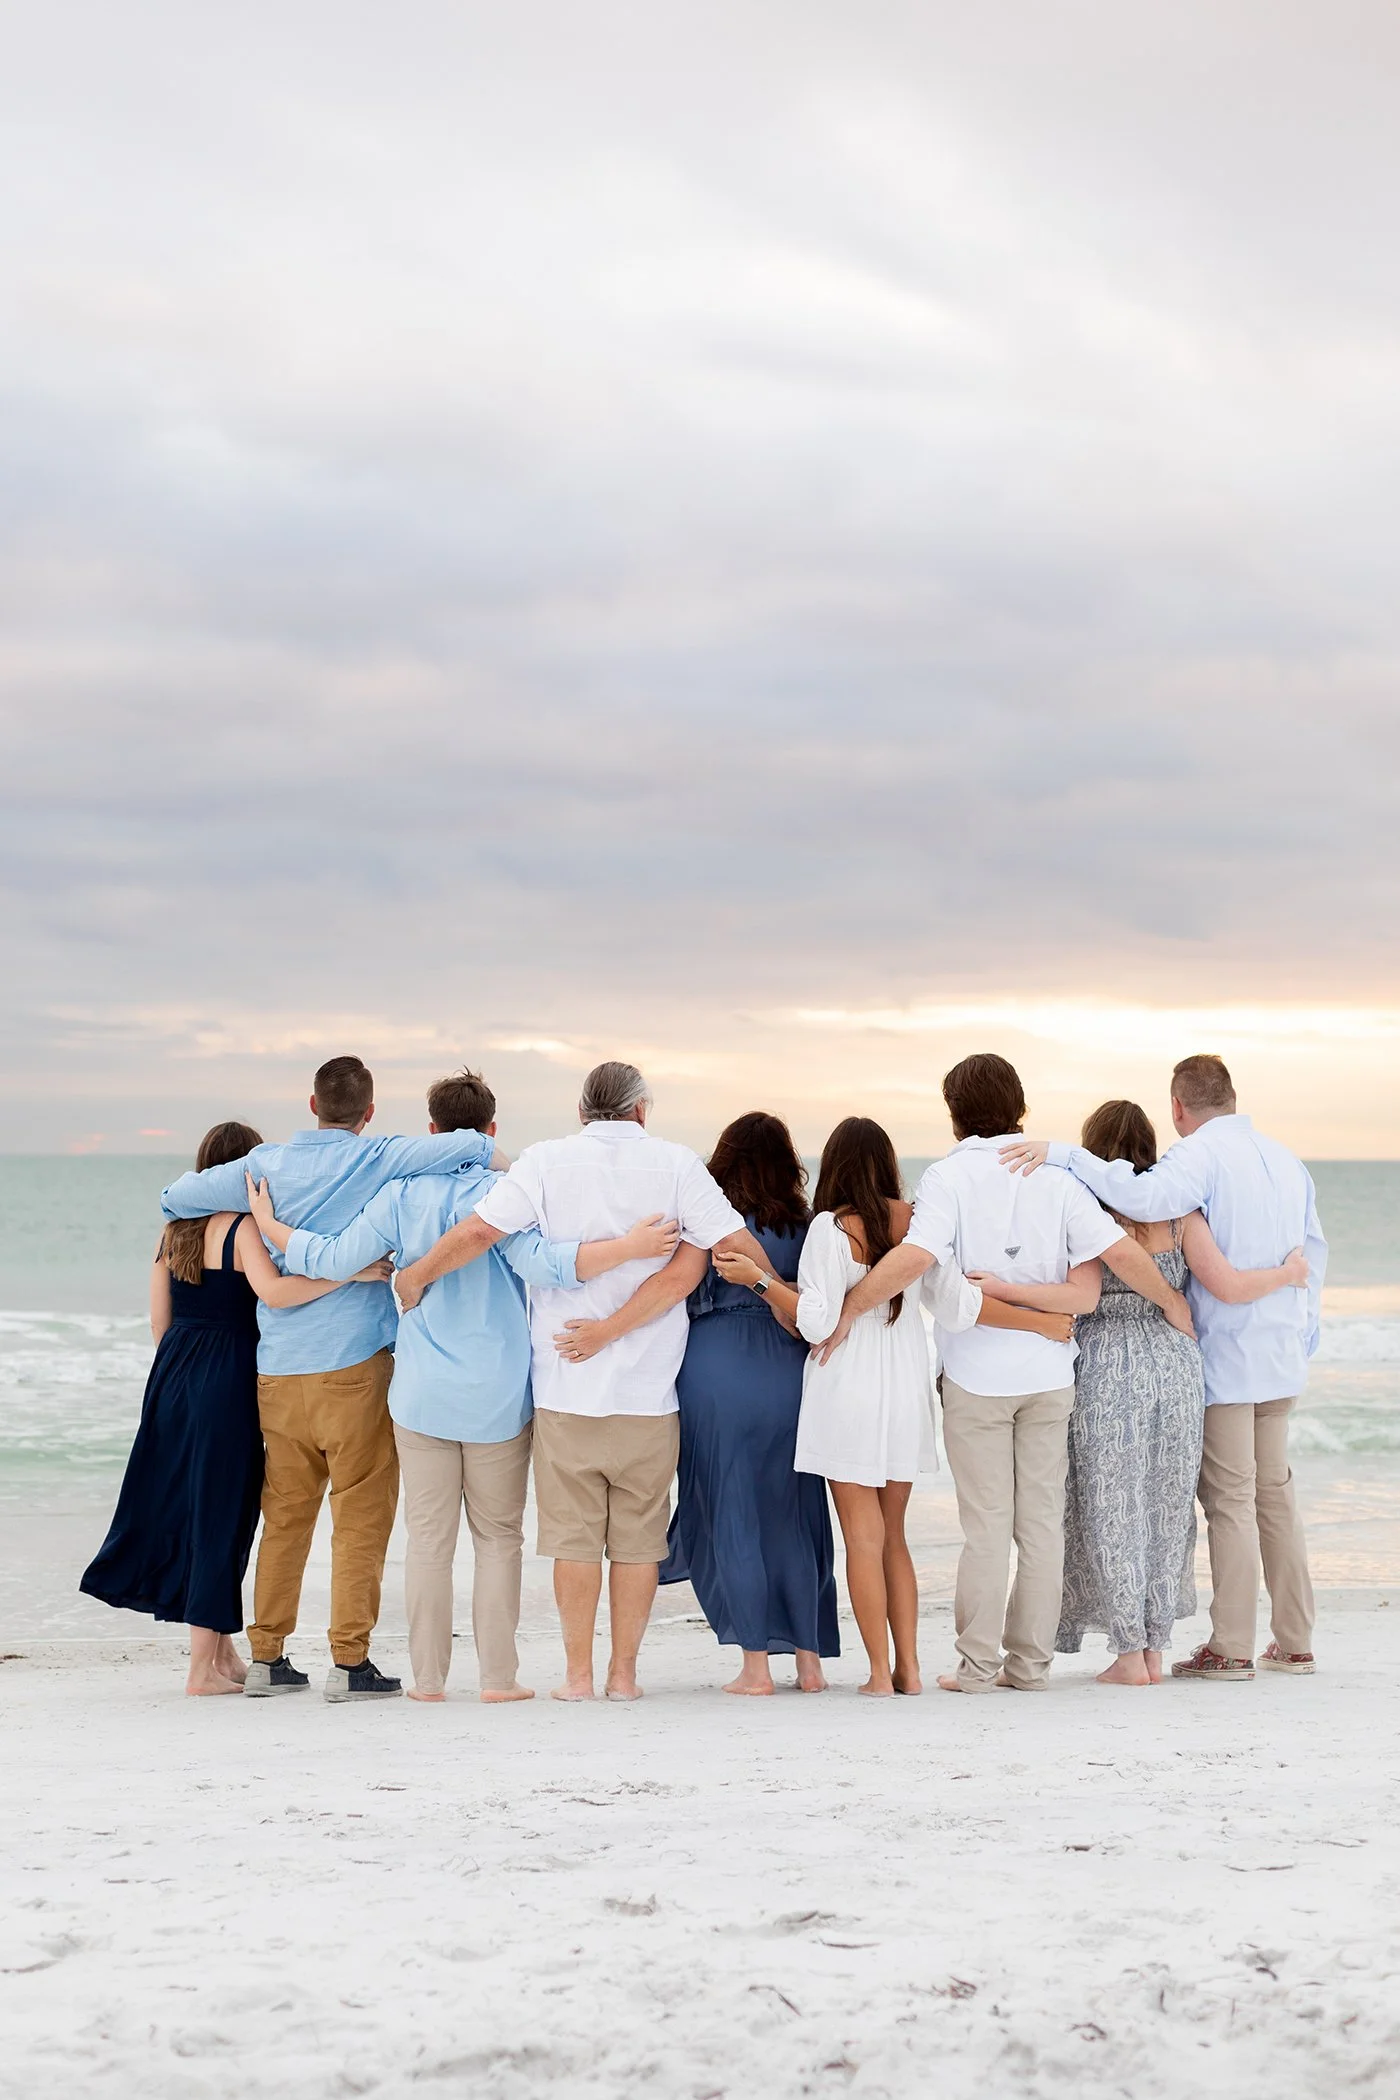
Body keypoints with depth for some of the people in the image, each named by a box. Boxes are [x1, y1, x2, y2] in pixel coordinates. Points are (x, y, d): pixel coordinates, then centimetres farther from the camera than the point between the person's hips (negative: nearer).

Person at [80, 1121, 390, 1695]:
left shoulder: (174, 1230, 9)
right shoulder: (243, 1226, -12)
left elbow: (159, 1322, 12)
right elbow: (273, 1291, -29)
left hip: (173, 1376, 7)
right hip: (227, 1380, -7)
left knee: (185, 1508, 14)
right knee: (220, 1515, 0)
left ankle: (223, 1653, 25)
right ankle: (203, 1669, 4)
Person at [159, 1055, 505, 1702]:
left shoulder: (265, 1166, 7)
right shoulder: (376, 1161, -5)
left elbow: (175, 1196, 14)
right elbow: (473, 1145, -15)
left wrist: (209, 1172, 33)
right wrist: (503, 1165, 4)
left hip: (278, 1368, 5)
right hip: (354, 1363, -4)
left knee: (285, 1517, 12)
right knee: (362, 1518, 1)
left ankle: (266, 1658, 15)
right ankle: (349, 1662, -1)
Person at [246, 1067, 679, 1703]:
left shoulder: (401, 1196, 0)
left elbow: (334, 1258, 0)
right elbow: (542, 1264, -22)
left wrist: (268, 1223, 15)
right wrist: (629, 1246, -26)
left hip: (422, 1394, 2)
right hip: (497, 1398, -2)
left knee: (429, 1538, 6)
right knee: (498, 1537, 8)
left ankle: (428, 1676, 7)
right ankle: (498, 1675, 7)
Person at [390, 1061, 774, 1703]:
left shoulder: (549, 1160, -1)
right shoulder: (676, 1163, 1)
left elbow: (478, 1231, -9)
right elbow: (687, 1268, -9)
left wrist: (414, 1275, 4)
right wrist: (612, 1329, -2)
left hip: (566, 1386, 0)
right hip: (649, 1388, 0)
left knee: (573, 1533, 7)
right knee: (638, 1536, 9)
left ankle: (578, 1672, 9)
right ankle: (624, 1671, 12)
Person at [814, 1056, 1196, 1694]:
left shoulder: (950, 1176, -7)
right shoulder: (1055, 1178, 3)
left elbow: (913, 1258, -22)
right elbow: (1120, 1251, -3)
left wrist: (847, 1311, -15)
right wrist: (1173, 1303, 12)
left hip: (977, 1373, -3)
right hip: (1048, 1372, 3)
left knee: (987, 1523, 2)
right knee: (1042, 1521, 8)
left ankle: (978, 1662, 5)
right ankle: (1030, 1661, 12)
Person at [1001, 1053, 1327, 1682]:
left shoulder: (1202, 1153, -12)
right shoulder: (1285, 1159, 13)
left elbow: (1146, 1197, -32)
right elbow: (1313, 1253, 19)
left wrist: (1062, 1154, -31)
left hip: (1226, 1358, -7)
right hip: (1281, 1358, 7)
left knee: (1229, 1500, -3)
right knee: (1275, 1494, 13)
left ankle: (1231, 1648, -1)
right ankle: (1294, 1643, 16)